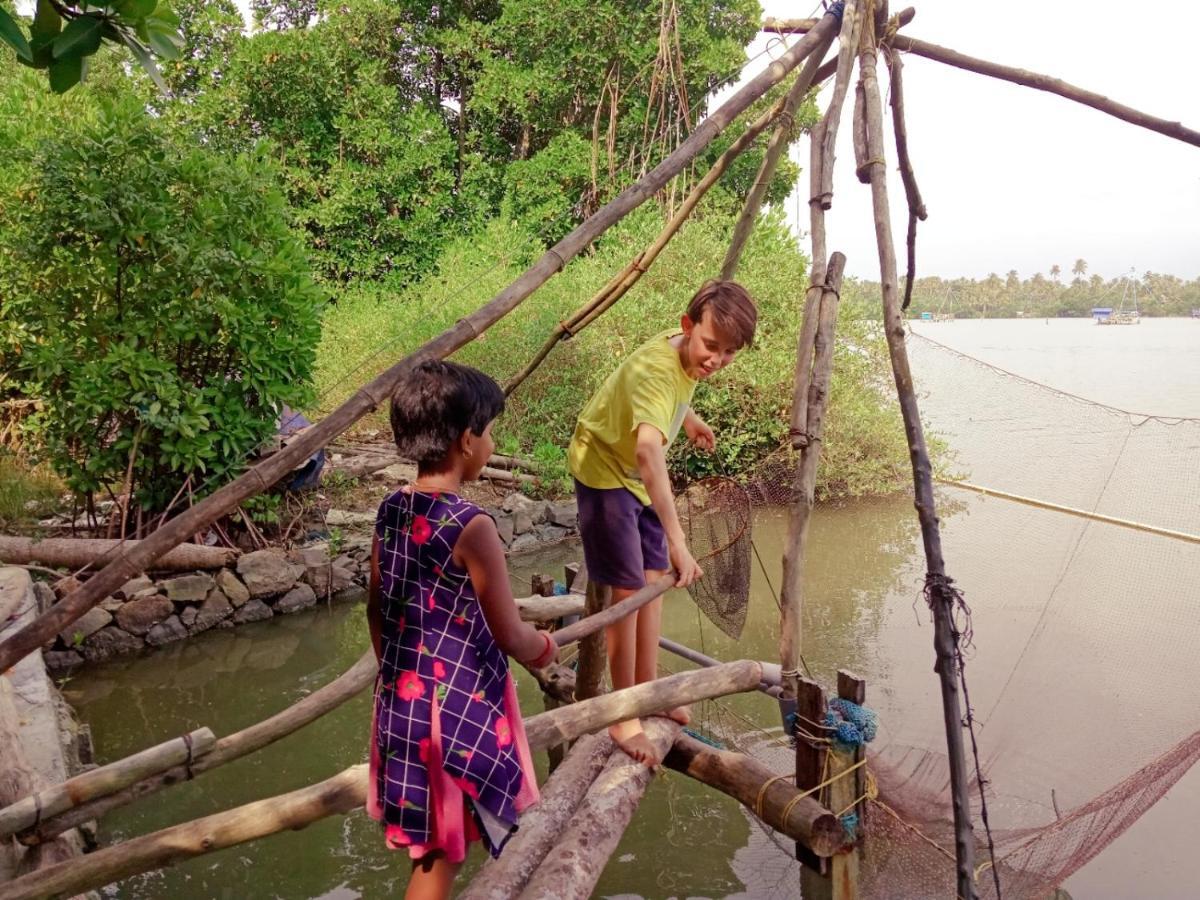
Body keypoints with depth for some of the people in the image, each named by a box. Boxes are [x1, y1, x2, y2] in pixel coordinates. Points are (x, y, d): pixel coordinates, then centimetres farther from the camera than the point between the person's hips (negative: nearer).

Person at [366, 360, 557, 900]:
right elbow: (509, 637, -16)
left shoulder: (391, 511, -1)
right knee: (440, 853, 10)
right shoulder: (471, 526, -22)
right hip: (458, 708, -7)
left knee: (428, 845, 21)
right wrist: (545, 648, 6)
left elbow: (377, 611, 9)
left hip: (401, 698, 7)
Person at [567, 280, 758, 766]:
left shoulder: (686, 351, -9)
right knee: (628, 589, -9)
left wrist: (689, 419, 26)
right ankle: (624, 717, 4)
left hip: (640, 477, 9)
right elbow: (648, 451, -52)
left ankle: (647, 691, 28)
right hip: (605, 471, -9)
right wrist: (677, 540, -59)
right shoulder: (656, 368, -36)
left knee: (653, 580, 13)